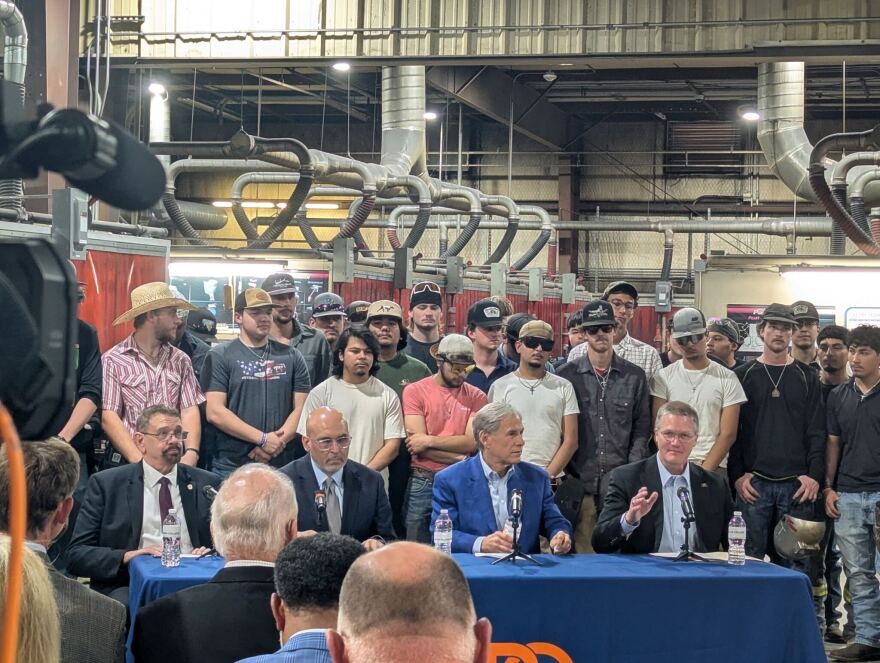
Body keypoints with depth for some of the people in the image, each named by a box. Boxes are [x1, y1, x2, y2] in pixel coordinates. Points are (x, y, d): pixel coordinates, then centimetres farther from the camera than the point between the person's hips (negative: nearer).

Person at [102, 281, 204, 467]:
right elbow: (108, 417, -6)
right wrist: (141, 462, -16)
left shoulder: (181, 361, 12)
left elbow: (189, 410, 5)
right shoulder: (113, 360, 0)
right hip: (125, 462, -3)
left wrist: (191, 454, -12)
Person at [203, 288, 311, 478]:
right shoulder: (220, 356, 0)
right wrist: (264, 439, -14)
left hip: (282, 466, 3)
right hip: (231, 466, -2)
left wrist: (277, 443, -12)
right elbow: (215, 412, -9)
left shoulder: (291, 356, 9)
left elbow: (301, 408, 4)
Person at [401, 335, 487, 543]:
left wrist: (429, 441, -12)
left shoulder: (475, 397, 6)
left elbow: (472, 442, -7)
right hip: (422, 484, -1)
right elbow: (416, 443, -8)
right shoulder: (415, 391, 1)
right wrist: (461, 459, -9)